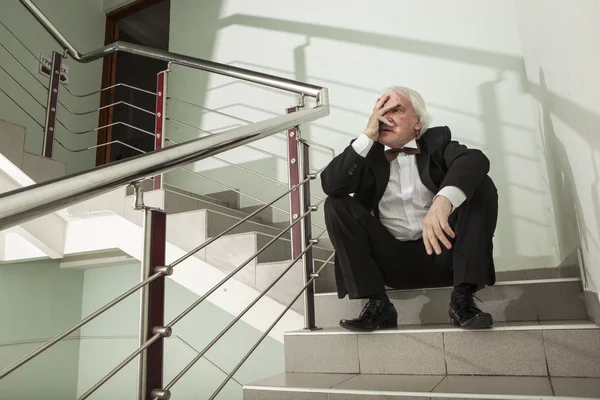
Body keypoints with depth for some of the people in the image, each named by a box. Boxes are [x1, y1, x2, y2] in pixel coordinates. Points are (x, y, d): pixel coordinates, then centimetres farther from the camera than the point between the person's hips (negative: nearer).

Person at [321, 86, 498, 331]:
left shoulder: (436, 139, 5)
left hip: (442, 254, 0)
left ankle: (463, 298, -17)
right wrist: (367, 134, -13)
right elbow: (331, 185, -12)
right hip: (392, 262, 1)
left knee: (482, 186, -16)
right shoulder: (367, 151, 7)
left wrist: (443, 201, -38)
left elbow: (475, 160, -18)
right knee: (336, 204, -14)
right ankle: (377, 304, -16)